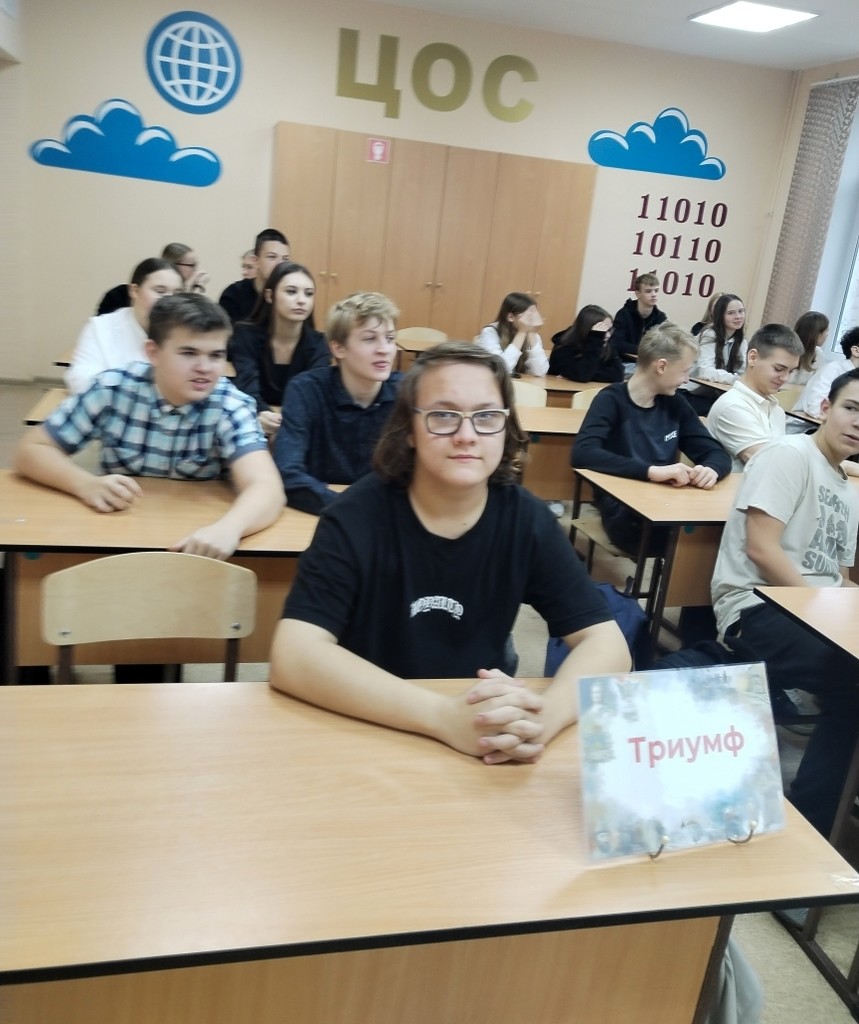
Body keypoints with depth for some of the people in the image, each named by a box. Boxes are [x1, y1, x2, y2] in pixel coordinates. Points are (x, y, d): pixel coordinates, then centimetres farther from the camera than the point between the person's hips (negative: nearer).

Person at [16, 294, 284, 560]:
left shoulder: (232, 407, -12)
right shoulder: (112, 389, -8)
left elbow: (265, 489, -27)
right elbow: (32, 450, 0)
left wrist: (227, 528, -50)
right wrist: (86, 484, -22)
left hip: (196, 542, 1)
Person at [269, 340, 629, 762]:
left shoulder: (526, 519, -5)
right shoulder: (358, 515, -13)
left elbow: (607, 643, -7)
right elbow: (293, 657, -24)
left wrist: (547, 712, -28)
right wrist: (447, 717, -34)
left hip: (488, 762, 5)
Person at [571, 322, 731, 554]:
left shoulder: (675, 403, 11)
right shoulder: (612, 400, -6)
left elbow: (717, 453, 11)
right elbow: (582, 454, -23)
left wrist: (711, 470, -15)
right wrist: (651, 471, -31)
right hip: (622, 509, -5)